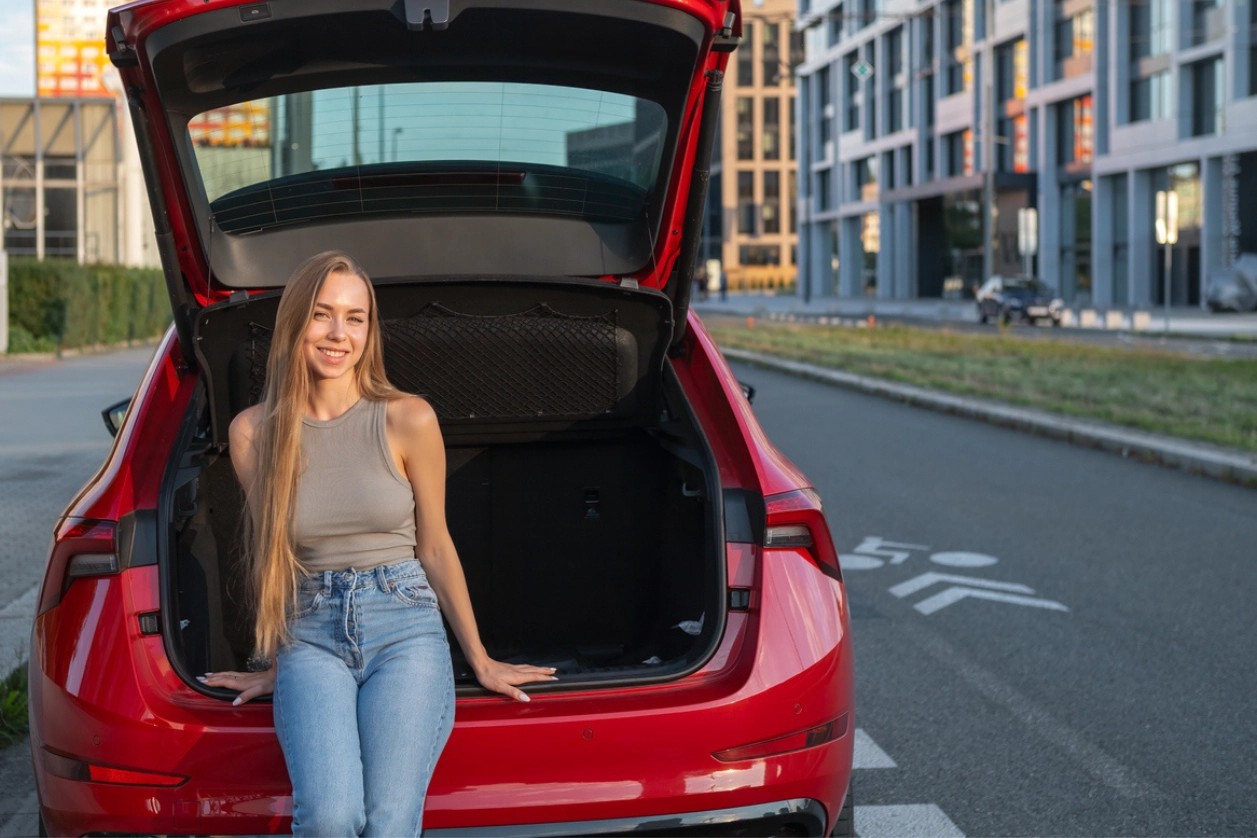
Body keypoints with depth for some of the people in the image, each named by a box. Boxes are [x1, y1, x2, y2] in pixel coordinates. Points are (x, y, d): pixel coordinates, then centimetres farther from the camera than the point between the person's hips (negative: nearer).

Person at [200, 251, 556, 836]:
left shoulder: (408, 421, -1)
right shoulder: (253, 433, 2)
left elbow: (435, 547, 8)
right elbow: (268, 557, 13)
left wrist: (480, 660, 12)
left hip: (406, 629, -1)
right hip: (311, 638, 1)